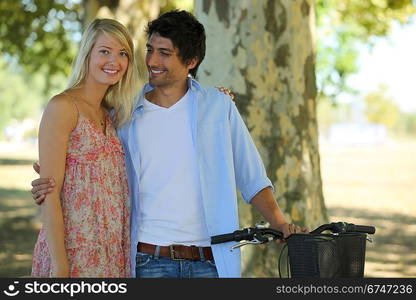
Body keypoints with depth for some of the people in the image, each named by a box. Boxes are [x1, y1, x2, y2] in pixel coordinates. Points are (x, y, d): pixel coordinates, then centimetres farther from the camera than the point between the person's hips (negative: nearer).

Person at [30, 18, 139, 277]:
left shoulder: (110, 114, 12)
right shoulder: (62, 107, -9)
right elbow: (49, 192, -13)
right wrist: (59, 265, -18)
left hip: (112, 253, 7)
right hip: (73, 250, -7)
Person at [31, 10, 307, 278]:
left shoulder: (219, 106, 5)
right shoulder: (125, 116, 6)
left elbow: (252, 179, 8)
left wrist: (279, 222, -6)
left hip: (210, 261, 0)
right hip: (149, 261, 0)